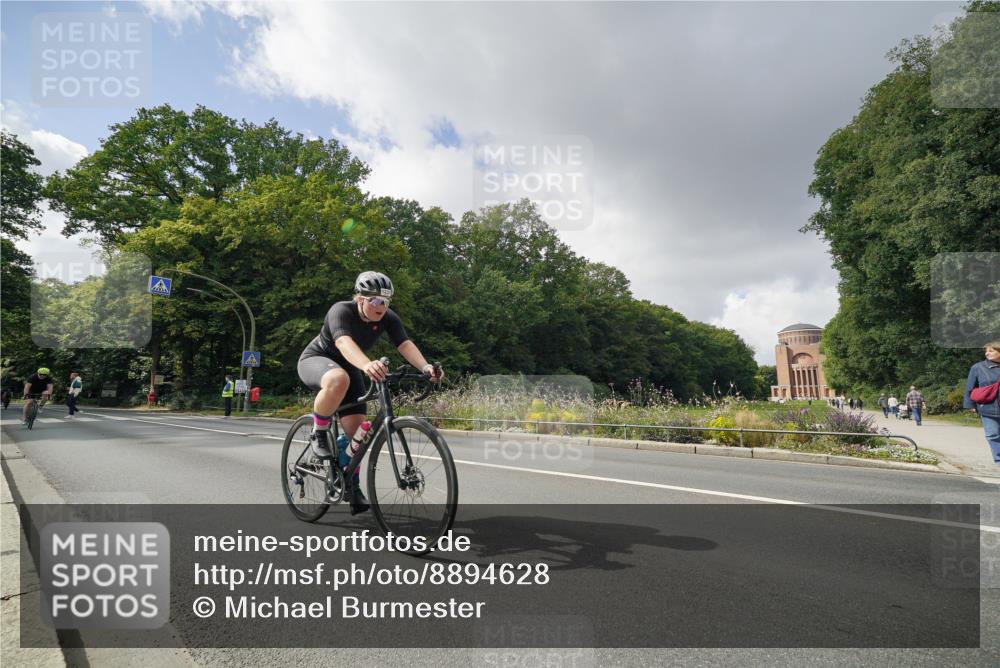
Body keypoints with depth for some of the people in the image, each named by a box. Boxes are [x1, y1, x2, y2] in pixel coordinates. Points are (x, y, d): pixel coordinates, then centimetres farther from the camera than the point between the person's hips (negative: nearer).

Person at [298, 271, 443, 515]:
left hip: (350, 368, 5)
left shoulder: (388, 318, -15)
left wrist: (425, 366, -50)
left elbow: (405, 344, -29)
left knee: (355, 427, -6)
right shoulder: (341, 311, -30)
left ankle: (353, 487, 11)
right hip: (316, 359, -5)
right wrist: (367, 364, -69)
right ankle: (319, 433, -15)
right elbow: (343, 342, -49)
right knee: (338, 379, -41)